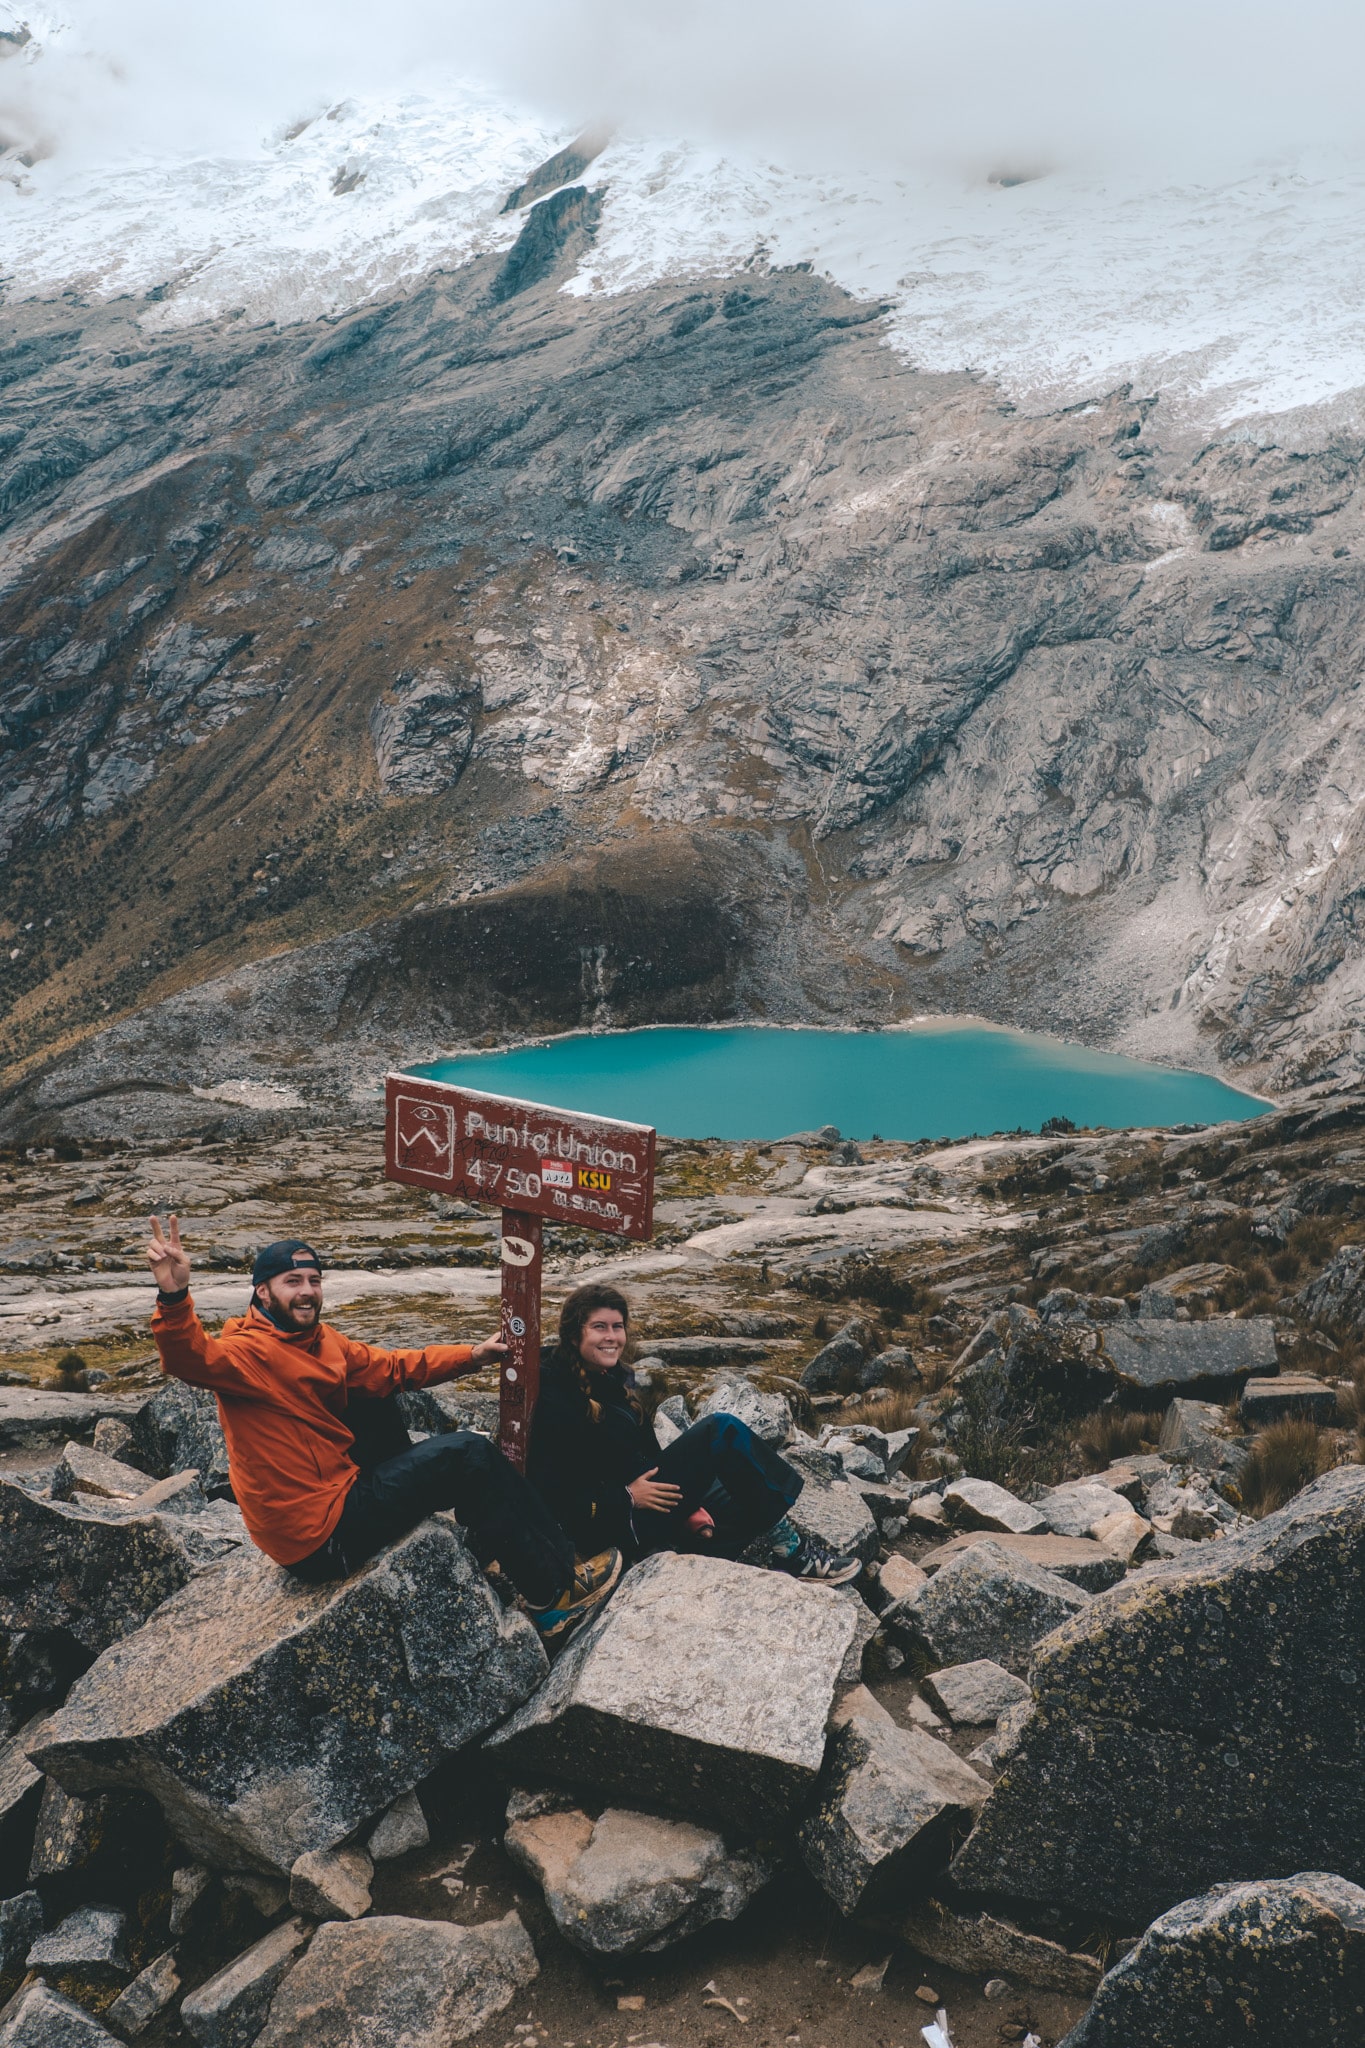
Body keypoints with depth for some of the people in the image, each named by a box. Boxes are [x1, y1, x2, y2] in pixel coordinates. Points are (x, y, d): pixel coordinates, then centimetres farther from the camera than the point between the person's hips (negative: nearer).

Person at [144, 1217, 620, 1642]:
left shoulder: (319, 1339, 7)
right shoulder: (248, 1352, -21)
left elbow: (390, 1368, 13)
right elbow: (191, 1358, -41)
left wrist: (470, 1356, 8)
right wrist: (174, 1296, -59)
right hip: (321, 1539, -10)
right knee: (468, 1455, -8)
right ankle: (556, 1592, 0)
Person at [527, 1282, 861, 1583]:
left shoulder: (614, 1379, 12)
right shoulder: (554, 1399, -16)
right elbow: (549, 1491, -19)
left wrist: (686, 1505, 4)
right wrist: (627, 1497, -19)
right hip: (615, 1524, -9)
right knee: (722, 1430, -18)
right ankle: (787, 1546, -12)